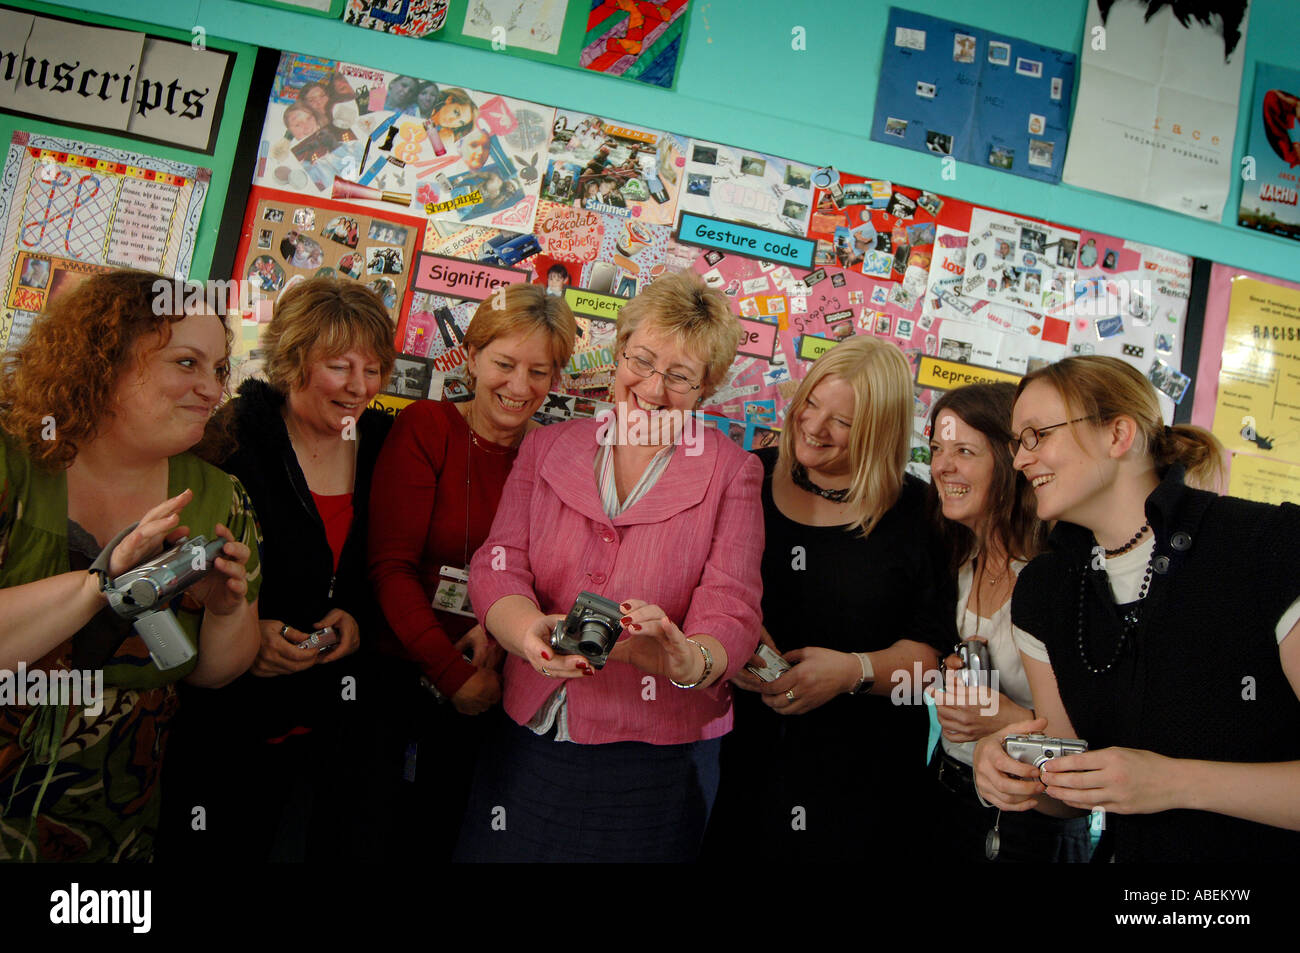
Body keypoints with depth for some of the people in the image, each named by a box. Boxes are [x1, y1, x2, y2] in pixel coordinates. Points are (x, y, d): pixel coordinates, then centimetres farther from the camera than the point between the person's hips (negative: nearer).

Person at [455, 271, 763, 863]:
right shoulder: (545, 448, 6)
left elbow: (732, 612, -10)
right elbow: (497, 565, -4)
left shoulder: (731, 473, -2)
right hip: (526, 743, 3)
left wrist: (688, 659, -33)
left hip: (657, 763, -2)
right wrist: (529, 629, -26)